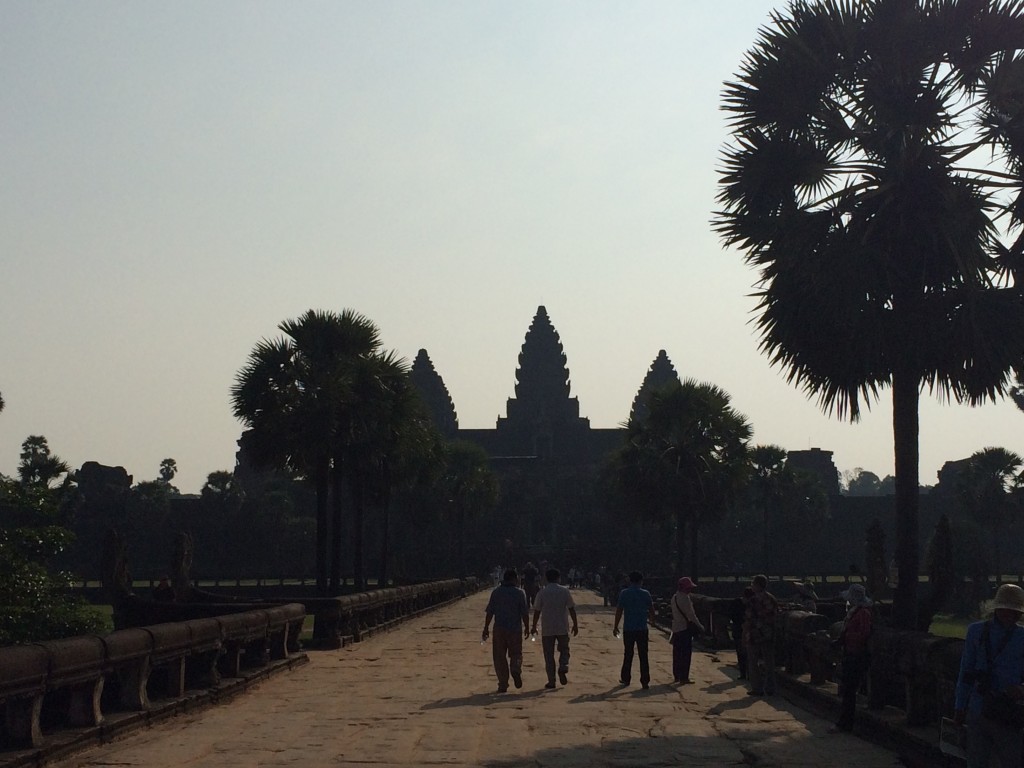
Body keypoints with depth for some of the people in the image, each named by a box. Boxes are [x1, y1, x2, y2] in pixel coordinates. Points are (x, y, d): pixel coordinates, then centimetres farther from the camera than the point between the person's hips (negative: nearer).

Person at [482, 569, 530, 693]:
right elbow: (525, 613, -5)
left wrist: (486, 628, 7)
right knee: (515, 653, 14)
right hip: (515, 628, -1)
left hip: (499, 629, 1)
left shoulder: (496, 592, 1)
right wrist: (527, 627, 7)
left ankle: (503, 684, 4)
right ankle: (516, 670, -17)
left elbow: (489, 612, 1)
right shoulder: (520, 593, -4)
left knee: (499, 656, 7)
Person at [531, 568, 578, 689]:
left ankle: (551, 681, 5)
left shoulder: (542, 593, -4)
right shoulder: (565, 591, -2)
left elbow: (537, 611, -1)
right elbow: (571, 609, 0)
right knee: (564, 650, 17)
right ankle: (563, 668, -10)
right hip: (562, 628, 1)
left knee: (549, 656, 6)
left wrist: (534, 626, 10)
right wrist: (575, 625, 8)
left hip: (547, 629, -1)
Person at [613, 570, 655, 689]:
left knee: (628, 655, 13)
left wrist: (616, 626, 4)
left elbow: (619, 611, -4)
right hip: (642, 629, 0)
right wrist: (651, 619, 27)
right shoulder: (645, 594, -3)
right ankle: (645, 681, 2)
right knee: (643, 656, 3)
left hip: (628, 629, 0)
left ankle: (625, 679, 20)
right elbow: (651, 610, 5)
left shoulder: (624, 593, -4)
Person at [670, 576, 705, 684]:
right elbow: (691, 614, -18)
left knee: (677, 653, 14)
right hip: (685, 628, -9)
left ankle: (676, 676, 21)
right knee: (686, 654, -5)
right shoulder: (684, 598, -16)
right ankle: (683, 677, -7)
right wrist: (700, 626, -10)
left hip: (676, 628, 9)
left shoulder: (674, 597, 12)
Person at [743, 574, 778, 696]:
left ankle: (757, 689, 3)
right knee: (769, 662, 12)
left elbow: (748, 619, -16)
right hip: (769, 635, 6)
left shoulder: (754, 600, -15)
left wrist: (745, 634, -8)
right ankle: (770, 688, 14)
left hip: (755, 635, -6)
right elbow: (775, 615, 13)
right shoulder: (772, 599, 5)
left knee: (754, 663, 3)